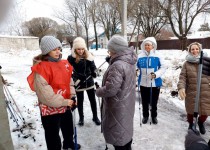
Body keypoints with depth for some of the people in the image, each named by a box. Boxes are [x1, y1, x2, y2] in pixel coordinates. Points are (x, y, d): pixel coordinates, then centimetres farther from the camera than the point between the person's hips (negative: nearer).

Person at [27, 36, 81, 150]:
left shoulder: (64, 64, 2)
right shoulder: (41, 68, -20)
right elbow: (45, 93, -22)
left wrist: (72, 95, -5)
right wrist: (64, 102, -18)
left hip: (66, 106, 8)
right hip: (50, 109, -7)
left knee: (69, 129, 29)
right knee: (53, 136, 11)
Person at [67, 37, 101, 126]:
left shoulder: (88, 56, -5)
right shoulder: (71, 58, -13)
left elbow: (93, 68, 1)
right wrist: (75, 80, -15)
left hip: (89, 82, 2)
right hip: (79, 83, -2)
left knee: (93, 100, 12)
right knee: (80, 101, 14)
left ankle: (95, 117, 32)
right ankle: (81, 118, 36)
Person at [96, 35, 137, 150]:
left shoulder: (117, 66, -30)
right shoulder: (130, 61, 1)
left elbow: (110, 89, -30)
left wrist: (98, 91, -11)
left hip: (118, 107, -9)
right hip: (126, 104, 9)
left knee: (118, 134, 11)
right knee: (125, 130, 27)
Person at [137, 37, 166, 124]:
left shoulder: (157, 56, -7)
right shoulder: (140, 56, 1)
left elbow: (163, 67, -6)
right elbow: (136, 67, 10)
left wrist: (156, 74, -20)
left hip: (155, 83, -2)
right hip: (143, 83, 2)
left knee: (154, 101, 14)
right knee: (145, 101, 14)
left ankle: (154, 116, 36)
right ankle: (145, 116, 35)